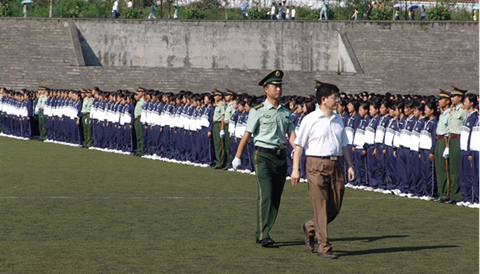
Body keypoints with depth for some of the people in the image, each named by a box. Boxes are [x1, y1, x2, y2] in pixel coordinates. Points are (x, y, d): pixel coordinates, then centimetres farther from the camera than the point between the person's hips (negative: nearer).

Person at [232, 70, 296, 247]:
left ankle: (261, 233, 17)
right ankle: (263, 235, -15)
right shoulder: (258, 111, -2)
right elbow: (247, 135, 0)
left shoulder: (286, 113, 13)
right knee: (265, 194, -15)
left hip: (281, 157, 6)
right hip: (264, 156, -6)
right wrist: (237, 158, 1)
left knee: (276, 196, 6)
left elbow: (291, 135, 5)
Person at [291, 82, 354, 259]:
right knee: (321, 207, -5)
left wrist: (349, 165, 11)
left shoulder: (338, 120, 14)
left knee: (335, 208, 6)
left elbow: (344, 145, 21)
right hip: (317, 165, -6)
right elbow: (299, 145, -4)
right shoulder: (311, 120, -4)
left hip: (335, 165, 6)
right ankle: (324, 248, 0)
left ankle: (310, 228, 31)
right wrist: (295, 169, -10)